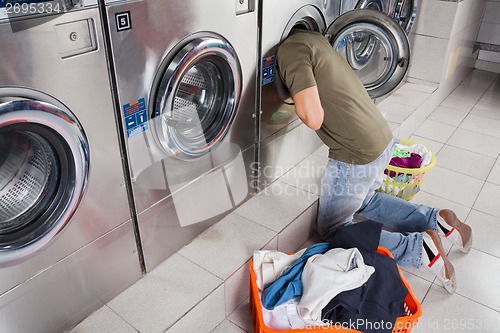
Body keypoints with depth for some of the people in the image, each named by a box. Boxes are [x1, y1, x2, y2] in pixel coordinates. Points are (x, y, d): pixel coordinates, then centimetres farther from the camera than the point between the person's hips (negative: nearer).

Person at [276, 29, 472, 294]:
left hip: (357, 155, -9)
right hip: (383, 139, 9)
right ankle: (436, 220, 24)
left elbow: (313, 119, -25)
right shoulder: (312, 37, 13)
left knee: (331, 228, 12)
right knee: (362, 200, 34)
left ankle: (420, 247, 3)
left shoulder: (290, 49, -16)